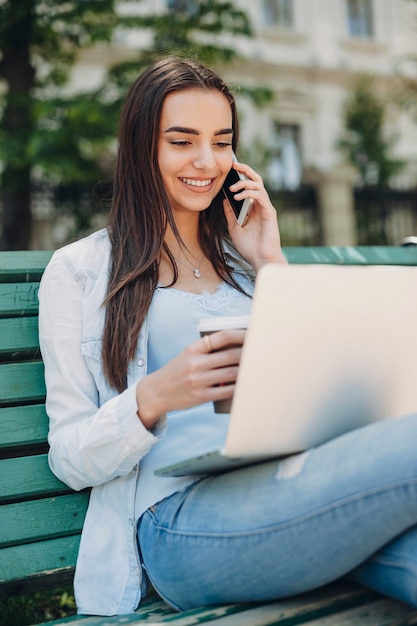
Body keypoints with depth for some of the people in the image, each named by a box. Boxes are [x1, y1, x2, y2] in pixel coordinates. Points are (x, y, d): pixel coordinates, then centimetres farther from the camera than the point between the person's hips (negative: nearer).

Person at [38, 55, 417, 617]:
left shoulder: (239, 260, 23)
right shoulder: (79, 271, 9)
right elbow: (71, 460, 4)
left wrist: (272, 266, 10)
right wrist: (152, 398, -17)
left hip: (292, 489, 5)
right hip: (184, 517, -5)